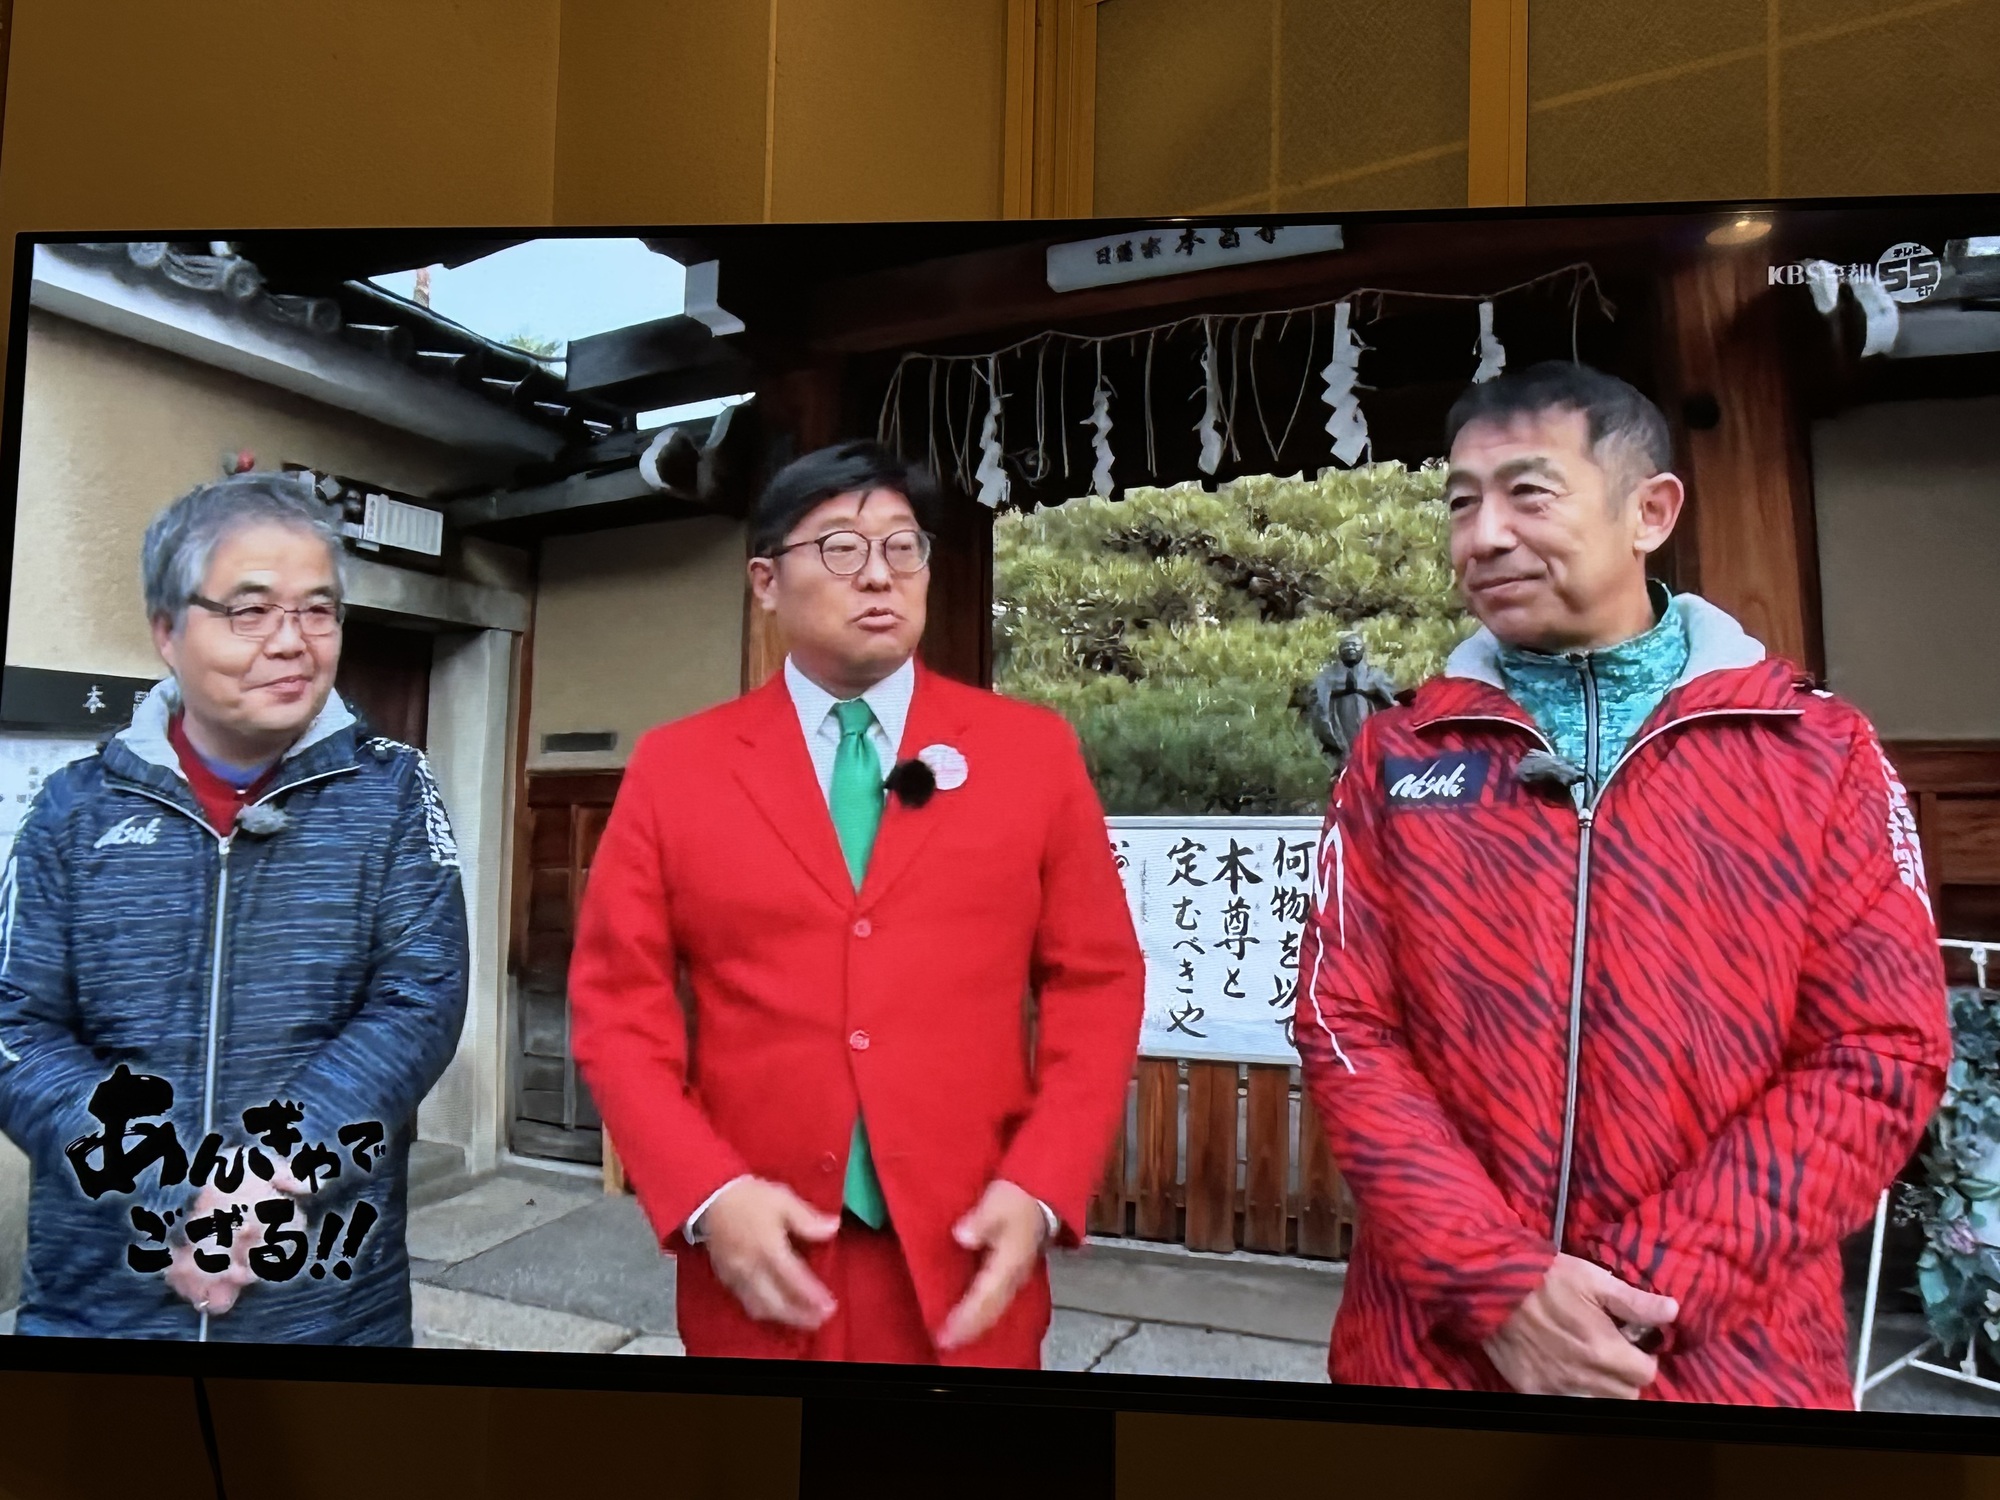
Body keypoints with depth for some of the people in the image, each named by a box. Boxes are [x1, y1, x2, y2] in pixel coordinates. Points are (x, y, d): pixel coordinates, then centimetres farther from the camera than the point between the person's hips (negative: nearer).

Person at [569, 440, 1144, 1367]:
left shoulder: (1033, 751, 0)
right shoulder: (673, 767, 1)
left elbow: (1097, 985, 1)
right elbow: (618, 1004, 1)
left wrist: (1039, 1191, -9)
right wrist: (707, 1194, -11)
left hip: (967, 1270, 0)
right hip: (760, 1269, 0)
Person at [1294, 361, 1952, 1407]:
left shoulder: (1821, 751, -2)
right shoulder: (1398, 757, 0)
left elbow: (1881, 1053, -6)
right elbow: (1346, 1030, -4)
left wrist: (1648, 1284, -14)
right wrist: (1497, 1285, -14)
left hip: (1728, 1354, 0)